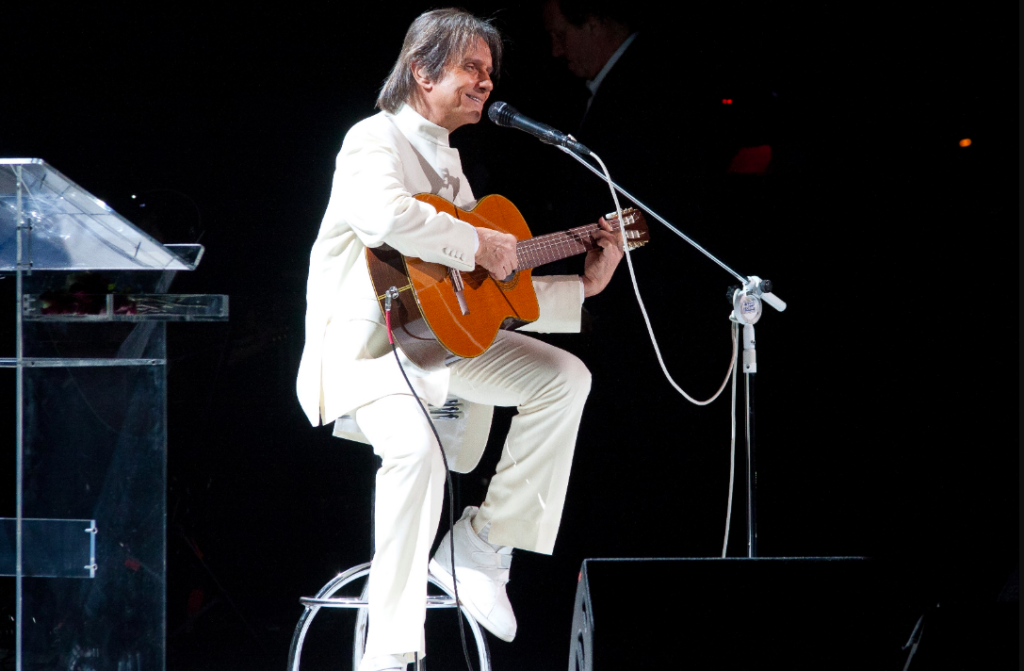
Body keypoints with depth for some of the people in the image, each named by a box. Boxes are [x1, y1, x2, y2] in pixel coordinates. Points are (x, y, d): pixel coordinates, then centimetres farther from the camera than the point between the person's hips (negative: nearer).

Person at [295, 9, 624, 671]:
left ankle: (481, 544, 3)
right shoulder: (377, 139, -8)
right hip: (362, 343, -9)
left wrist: (585, 284, 15)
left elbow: (496, 291, 21)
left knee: (564, 377, 0)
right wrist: (477, 244, -22)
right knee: (417, 445, -35)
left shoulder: (447, 162, 21)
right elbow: (387, 217, -33)